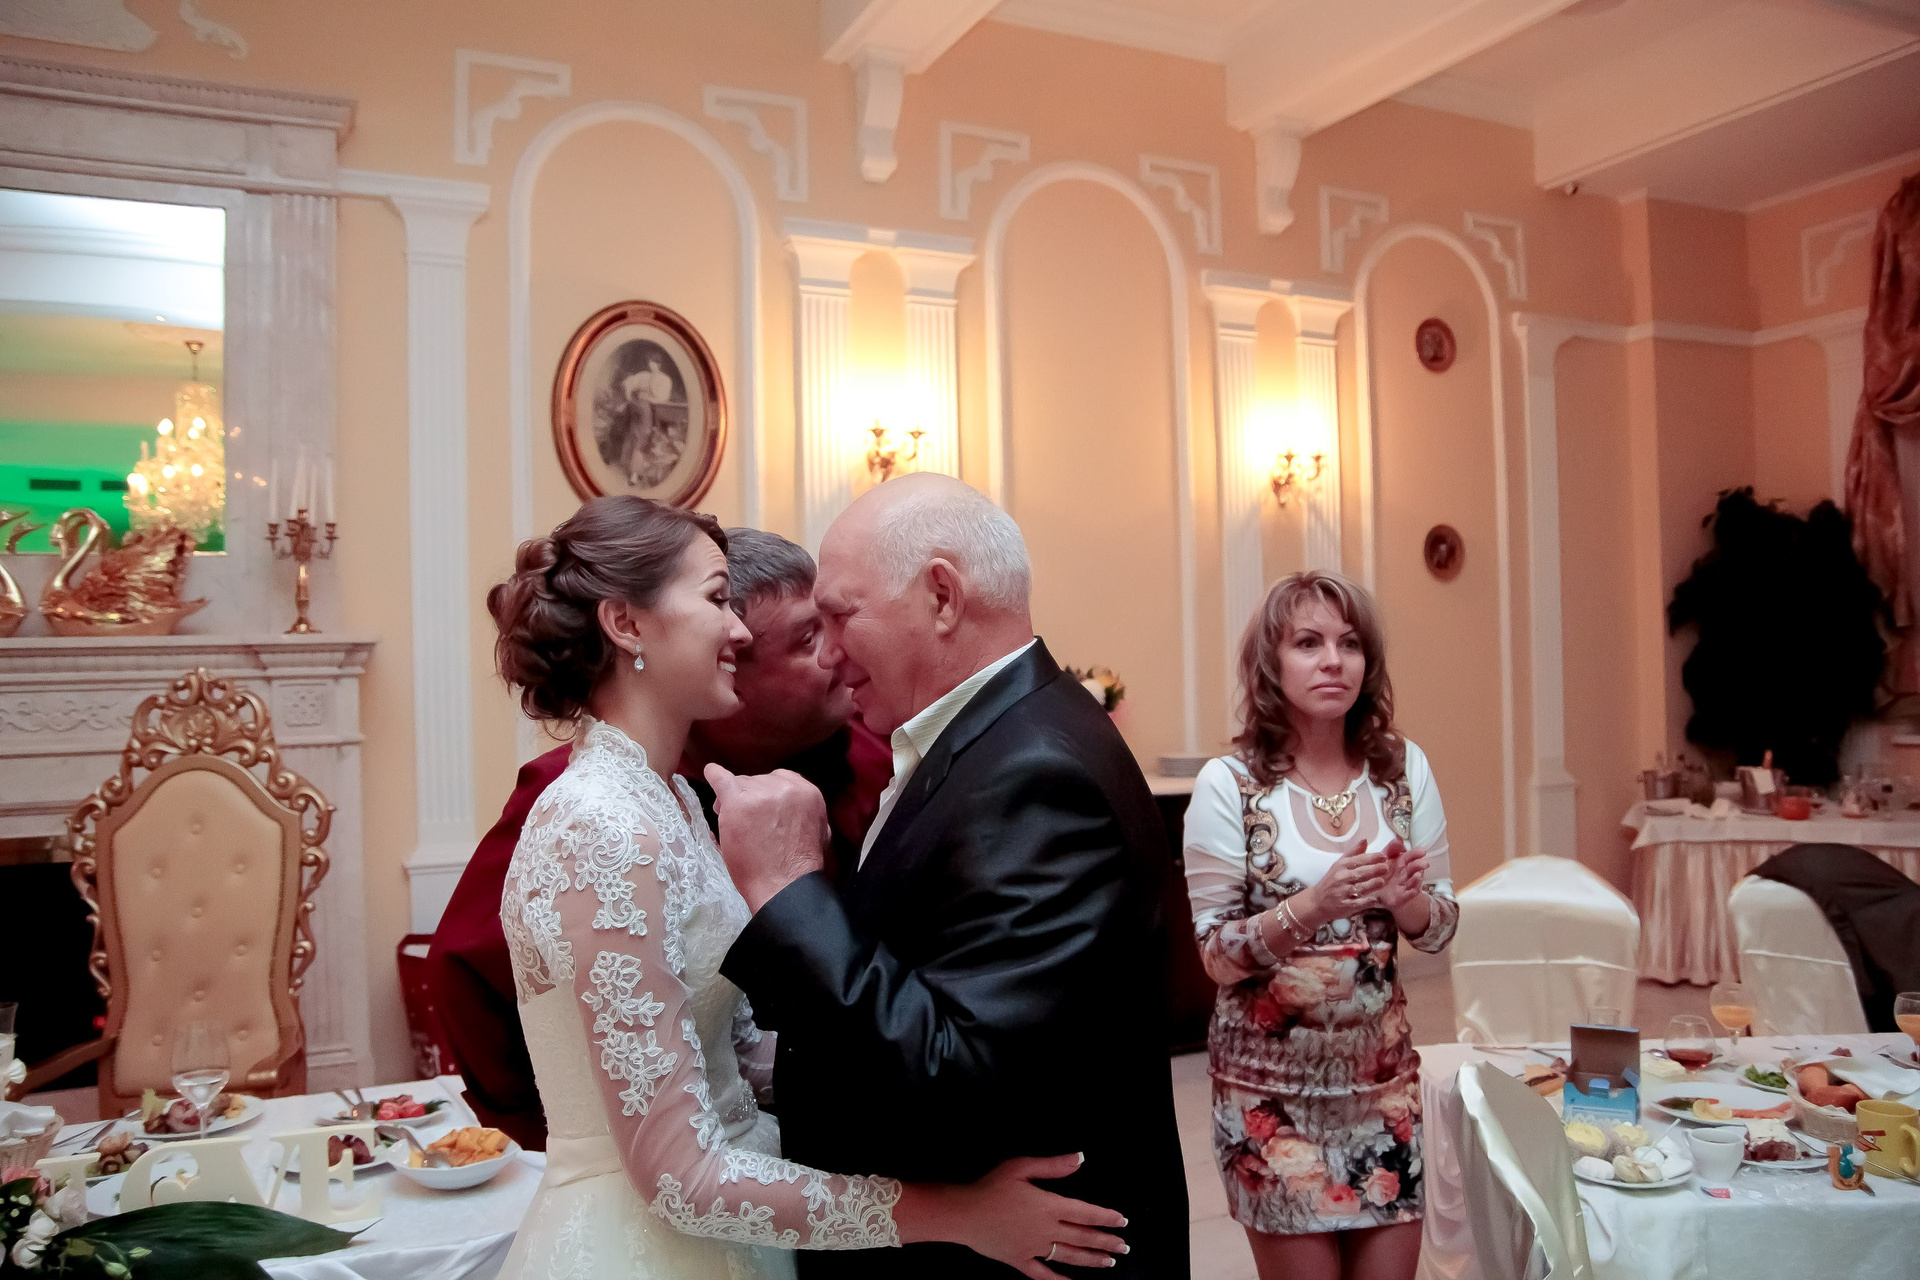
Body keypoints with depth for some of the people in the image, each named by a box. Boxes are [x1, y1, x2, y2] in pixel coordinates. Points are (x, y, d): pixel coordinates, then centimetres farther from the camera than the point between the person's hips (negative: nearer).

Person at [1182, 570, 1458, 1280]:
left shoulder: (1403, 769, -2)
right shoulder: (1230, 784, -13)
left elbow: (1440, 928, 4)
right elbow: (1216, 952, -11)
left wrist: (1407, 900, -18)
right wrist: (1309, 907, -27)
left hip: (1382, 1070, 3)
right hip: (1270, 1080, -3)